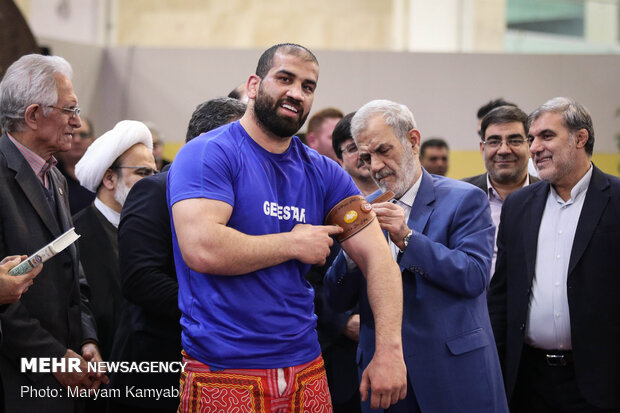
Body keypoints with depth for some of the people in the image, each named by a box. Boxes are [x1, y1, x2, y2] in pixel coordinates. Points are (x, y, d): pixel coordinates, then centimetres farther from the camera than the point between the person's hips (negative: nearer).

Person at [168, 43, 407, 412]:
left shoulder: (323, 173, 8)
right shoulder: (209, 154, -9)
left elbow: (377, 257, 2)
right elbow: (202, 250, -24)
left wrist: (389, 350, -12)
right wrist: (294, 244, -11)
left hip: (306, 368, 6)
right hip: (224, 375, -6)